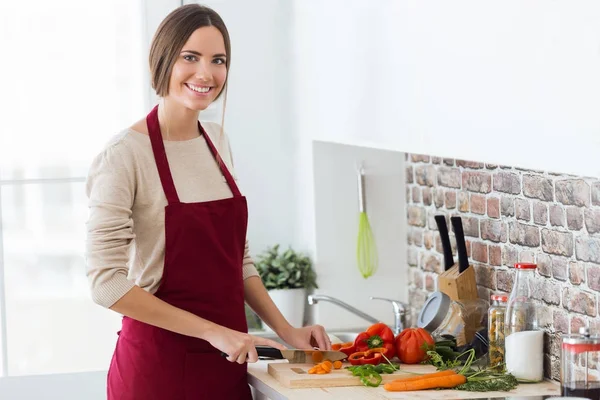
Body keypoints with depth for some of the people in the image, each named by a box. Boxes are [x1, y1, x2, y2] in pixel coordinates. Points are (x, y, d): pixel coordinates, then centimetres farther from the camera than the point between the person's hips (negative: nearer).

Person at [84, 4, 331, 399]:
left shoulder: (217, 141, 7)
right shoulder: (125, 155, -14)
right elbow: (107, 283, -19)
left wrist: (286, 330, 4)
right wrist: (211, 331, -19)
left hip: (227, 365, 6)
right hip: (158, 366, -6)